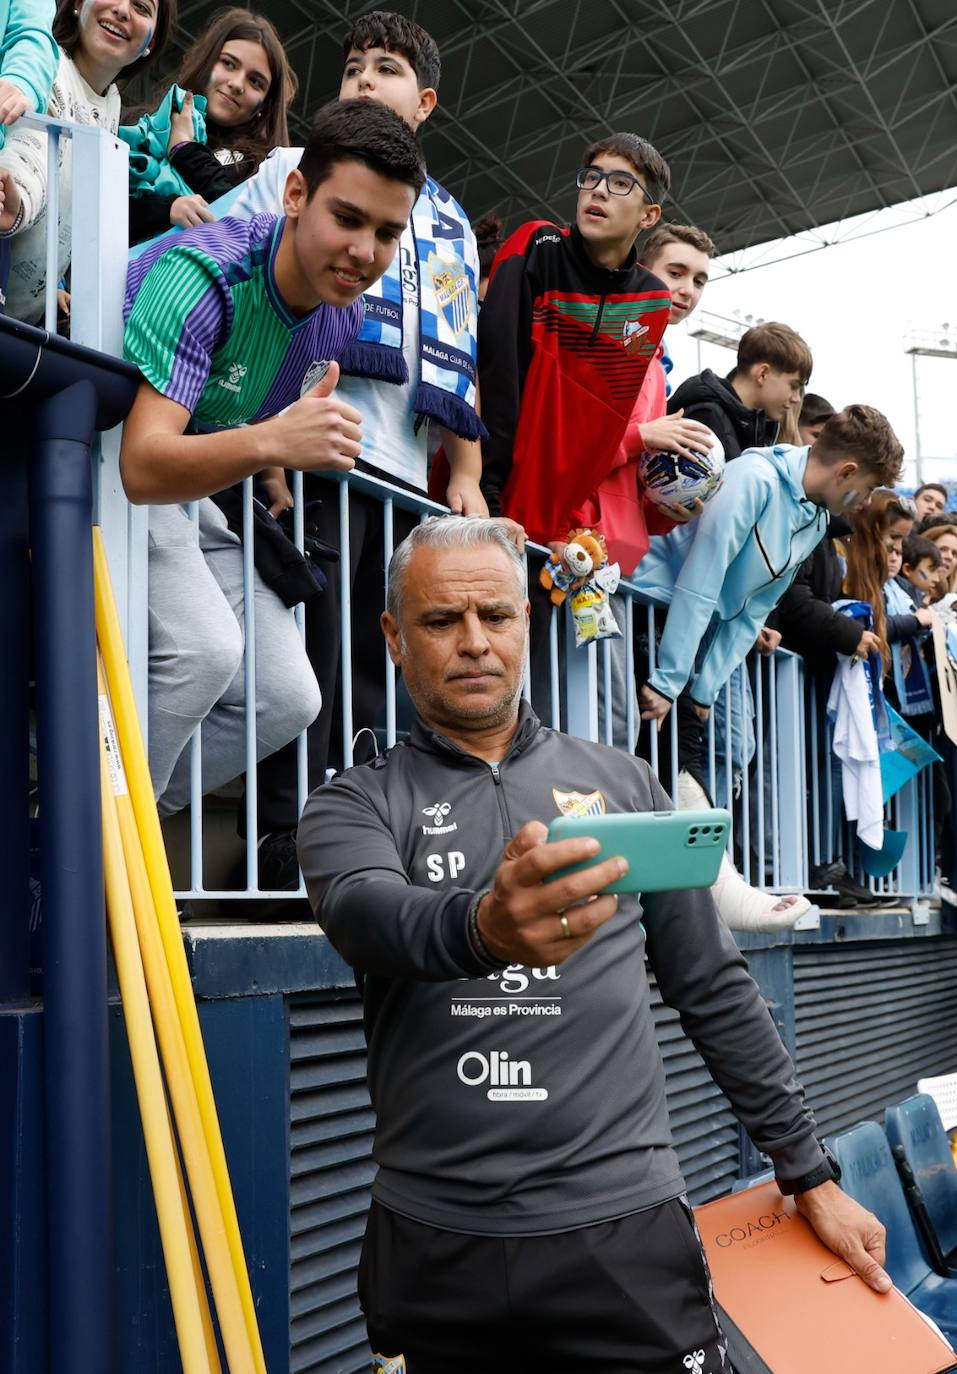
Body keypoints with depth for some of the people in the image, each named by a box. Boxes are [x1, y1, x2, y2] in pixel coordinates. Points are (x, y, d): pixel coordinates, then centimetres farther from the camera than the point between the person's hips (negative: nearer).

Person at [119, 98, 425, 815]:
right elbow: (144, 464, -40)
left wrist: (270, 476, 1)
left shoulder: (344, 314, -4)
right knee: (202, 648, -31)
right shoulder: (203, 276, -29)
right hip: (109, 477, -7)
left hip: (199, 492, 8)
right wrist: (269, 441, -55)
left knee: (287, 699, -2)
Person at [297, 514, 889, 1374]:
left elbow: (715, 988, 13)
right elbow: (368, 914, -20)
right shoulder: (352, 807, 3)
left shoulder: (622, 782, 10)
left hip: (624, 1229, 1)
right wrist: (482, 928, -42)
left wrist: (809, 1176, 11)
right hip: (435, 1242, 0)